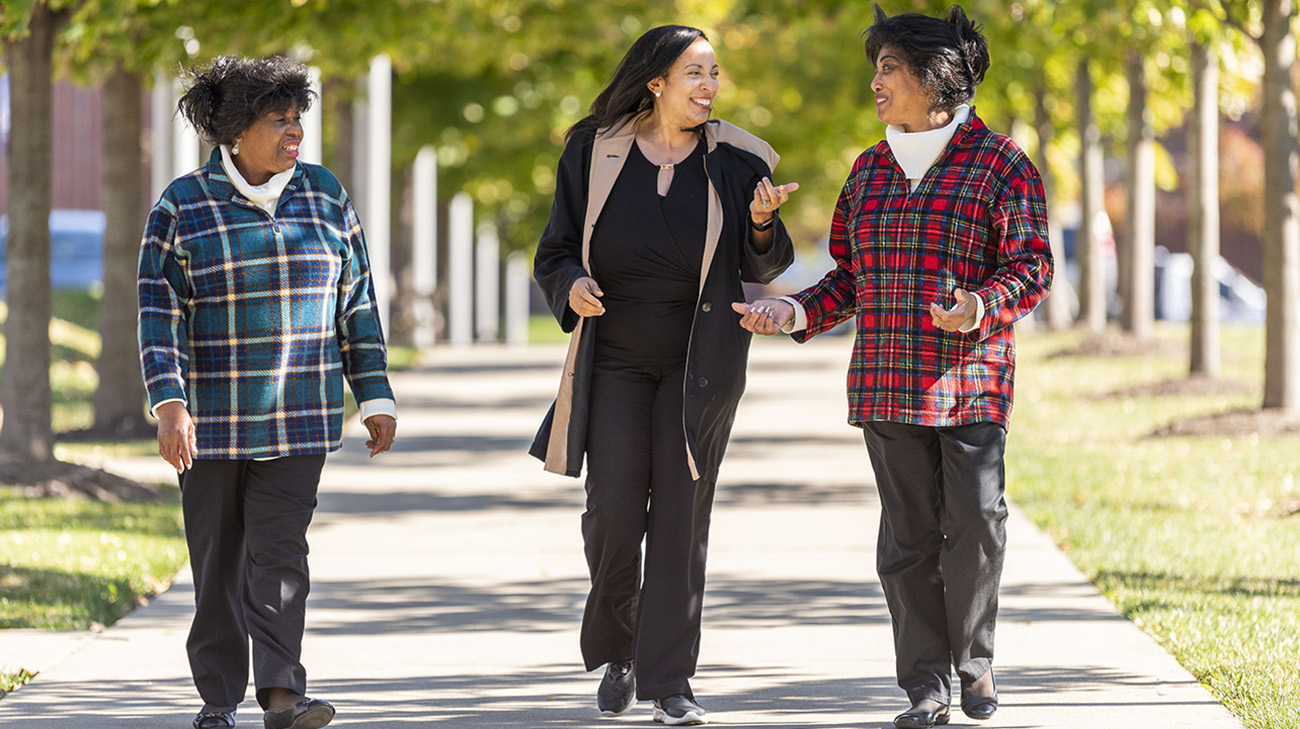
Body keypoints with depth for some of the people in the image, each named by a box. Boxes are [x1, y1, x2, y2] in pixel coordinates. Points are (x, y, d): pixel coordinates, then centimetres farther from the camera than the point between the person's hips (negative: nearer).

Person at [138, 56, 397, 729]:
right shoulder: (182, 207, -4)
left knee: (279, 551, -10)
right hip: (211, 417, -1)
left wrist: (376, 398, 5)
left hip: (297, 417, 1)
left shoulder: (323, 196, 5)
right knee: (217, 558, 4)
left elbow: (357, 305, 9)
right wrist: (169, 406, -19)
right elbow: (161, 315, -8)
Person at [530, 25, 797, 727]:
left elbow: (765, 266, 3)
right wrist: (572, 286, -17)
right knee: (613, 515, -7)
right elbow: (555, 252, 5)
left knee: (681, 516, -4)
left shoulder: (733, 160, -1)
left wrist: (760, 222, -18)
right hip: (614, 360, 0)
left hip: (700, 363, 0)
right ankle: (613, 650, 19)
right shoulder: (595, 153, -1)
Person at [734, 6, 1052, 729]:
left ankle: (974, 662, 12)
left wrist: (981, 306, -24)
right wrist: (796, 313, 1)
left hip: (972, 380, -4)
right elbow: (851, 278, 18)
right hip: (887, 383, 4)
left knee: (975, 523, -9)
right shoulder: (871, 170, 15)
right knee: (910, 531, 0)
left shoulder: (1001, 163, -1)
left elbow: (1031, 264, -6)